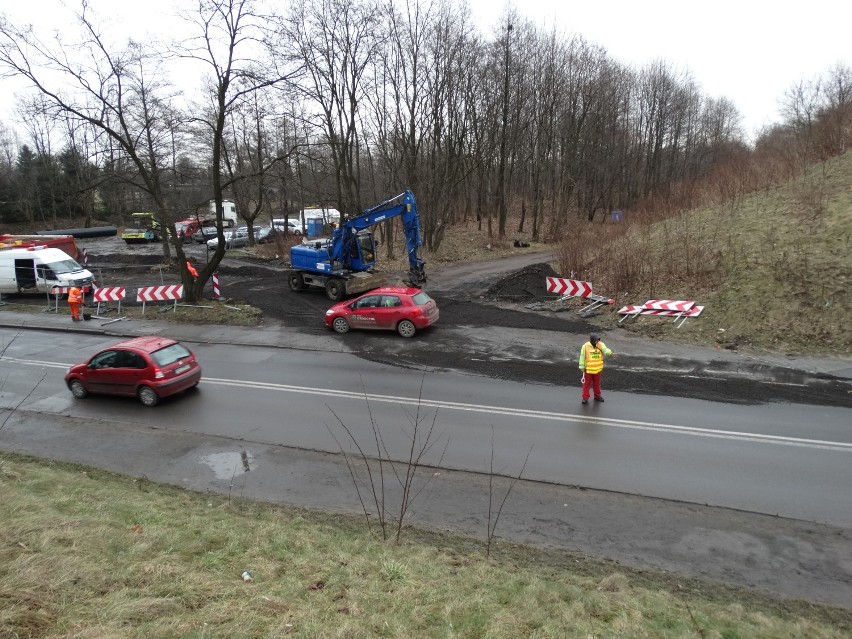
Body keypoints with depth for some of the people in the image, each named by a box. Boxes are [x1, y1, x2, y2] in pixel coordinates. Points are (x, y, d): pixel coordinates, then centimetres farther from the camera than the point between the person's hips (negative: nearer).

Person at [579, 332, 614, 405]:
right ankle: (585, 398, 14)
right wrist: (582, 367, -5)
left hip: (598, 369, 2)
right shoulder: (585, 346, -13)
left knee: (597, 383, 16)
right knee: (587, 384, 5)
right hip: (588, 369, -2)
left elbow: (606, 351, -25)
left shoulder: (601, 345, -8)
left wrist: (610, 353, -47)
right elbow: (582, 357, -6)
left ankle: (597, 396, 32)